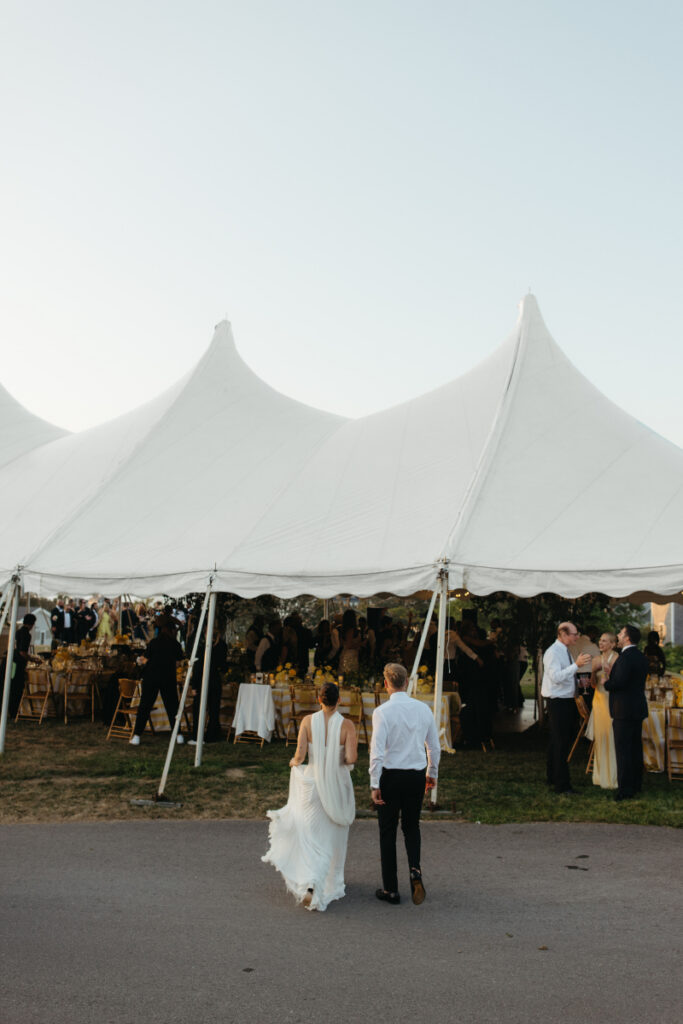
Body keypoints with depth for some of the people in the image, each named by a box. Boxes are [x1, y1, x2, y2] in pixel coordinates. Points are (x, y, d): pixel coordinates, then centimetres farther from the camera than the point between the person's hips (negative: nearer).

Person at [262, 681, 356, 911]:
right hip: (337, 785, 0)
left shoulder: (308, 721, -8)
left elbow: (300, 753, -13)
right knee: (333, 837, 19)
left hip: (313, 782, 0)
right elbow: (351, 759, -16)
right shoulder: (347, 725, -10)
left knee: (311, 837, 7)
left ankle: (310, 885, -10)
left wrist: (294, 762, 9)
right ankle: (331, 882, 31)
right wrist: (342, 761, 7)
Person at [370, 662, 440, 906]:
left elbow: (377, 751, -17)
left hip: (390, 776, -4)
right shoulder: (423, 709, 0)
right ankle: (415, 869, 0)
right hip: (417, 776, 4)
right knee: (411, 826, 22)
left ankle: (390, 890, 17)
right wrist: (432, 773, 22)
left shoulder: (382, 712, -13)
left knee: (388, 832, 9)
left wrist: (375, 785, -11)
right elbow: (434, 746, 8)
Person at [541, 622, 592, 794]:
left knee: (558, 741, 18)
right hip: (558, 702, -10)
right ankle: (561, 785, -2)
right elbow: (556, 677, -28)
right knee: (561, 743, -7)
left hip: (567, 701, 10)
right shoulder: (553, 652, -16)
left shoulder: (565, 651, 14)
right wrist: (576, 665, -32)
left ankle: (553, 778, 29)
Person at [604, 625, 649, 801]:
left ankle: (625, 789, -1)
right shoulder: (642, 657, 11)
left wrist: (606, 683, -6)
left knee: (623, 750, -4)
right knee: (636, 747, 17)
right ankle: (636, 784, 27)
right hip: (638, 708, 10)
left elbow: (618, 682, -25)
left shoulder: (625, 657, -19)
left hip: (624, 710, -9)